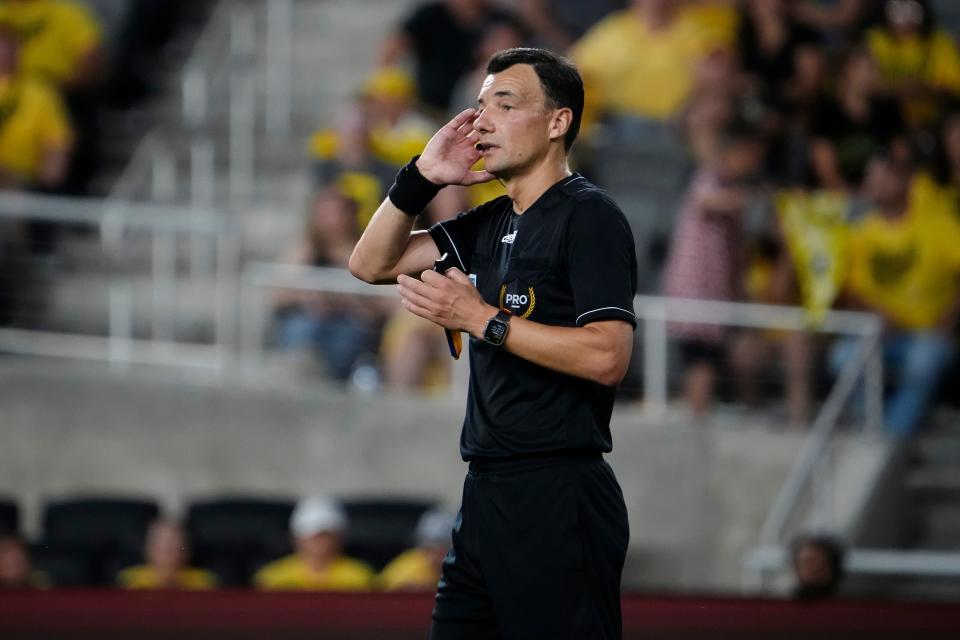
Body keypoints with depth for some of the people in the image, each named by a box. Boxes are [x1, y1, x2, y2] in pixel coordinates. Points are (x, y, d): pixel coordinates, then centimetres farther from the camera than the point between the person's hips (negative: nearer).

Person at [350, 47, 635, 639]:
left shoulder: (588, 216, -9)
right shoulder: (490, 224, 16)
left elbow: (607, 357, -20)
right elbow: (373, 263, 18)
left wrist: (482, 320, -17)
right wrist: (422, 178, 5)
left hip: (557, 499, -8)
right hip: (487, 493, 8)